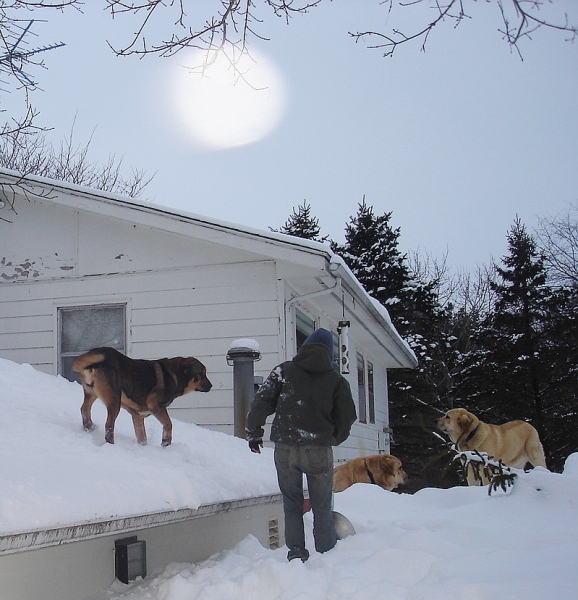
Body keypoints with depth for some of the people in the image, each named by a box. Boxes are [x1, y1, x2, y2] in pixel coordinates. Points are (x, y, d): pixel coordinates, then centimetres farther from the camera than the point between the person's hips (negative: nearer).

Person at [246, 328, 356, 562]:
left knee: (292, 504, 13)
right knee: (322, 508, 9)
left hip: (285, 448, 1)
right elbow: (347, 418, 9)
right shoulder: (336, 380, 6)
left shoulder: (283, 371, 6)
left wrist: (254, 433, 12)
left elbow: (261, 402, 1)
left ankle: (296, 552, 9)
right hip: (319, 449, 0)